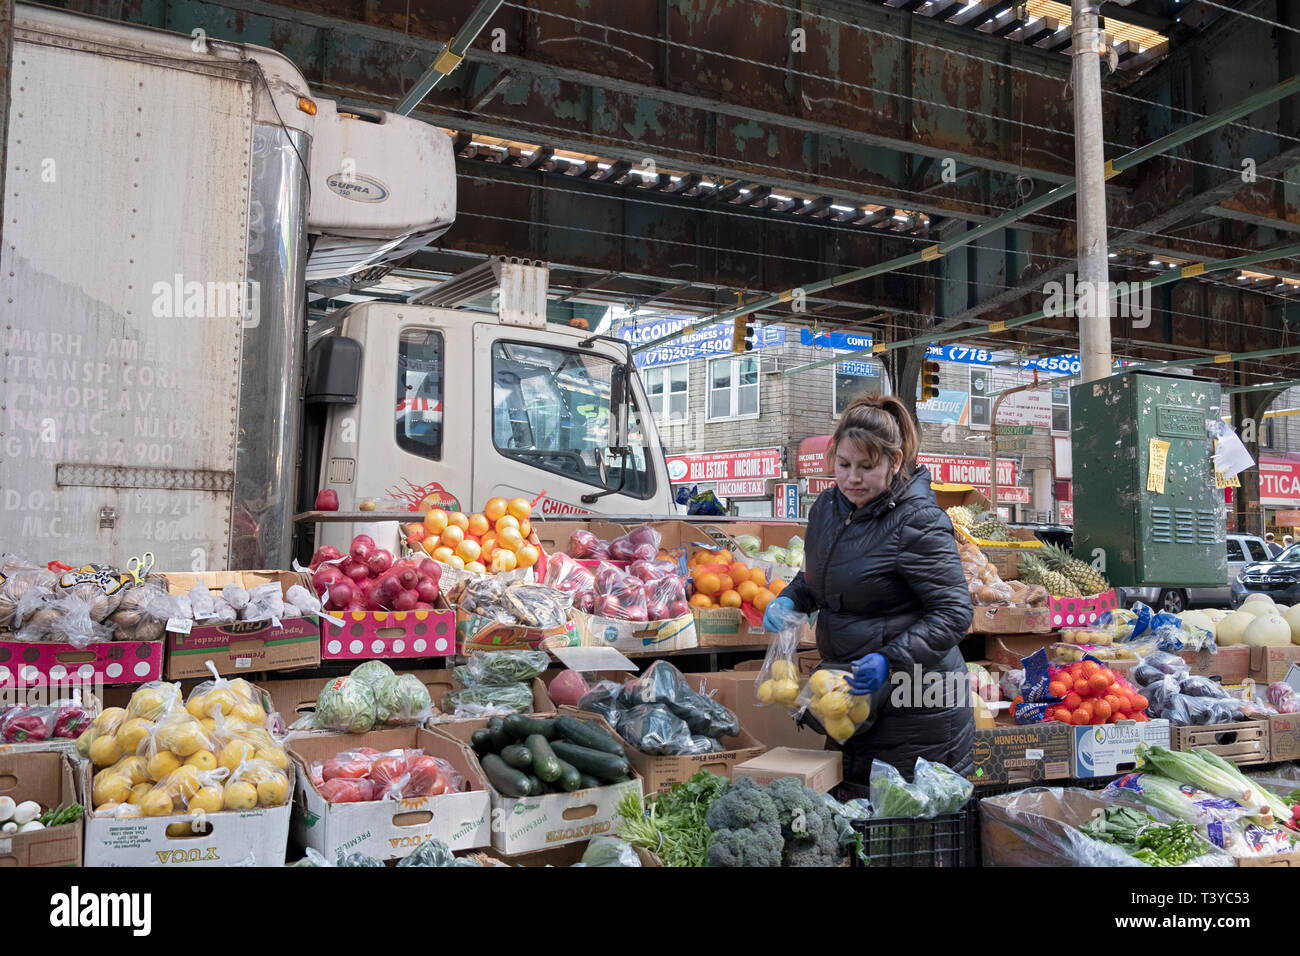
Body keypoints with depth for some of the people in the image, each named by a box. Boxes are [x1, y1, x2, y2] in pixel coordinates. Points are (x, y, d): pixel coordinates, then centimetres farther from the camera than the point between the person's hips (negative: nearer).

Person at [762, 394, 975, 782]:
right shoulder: (827, 506, 6)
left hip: (916, 705, -7)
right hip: (854, 695, 8)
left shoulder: (917, 520, -18)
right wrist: (789, 600, 2)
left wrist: (891, 661, -28)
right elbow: (814, 578, 23)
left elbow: (954, 612, -18)